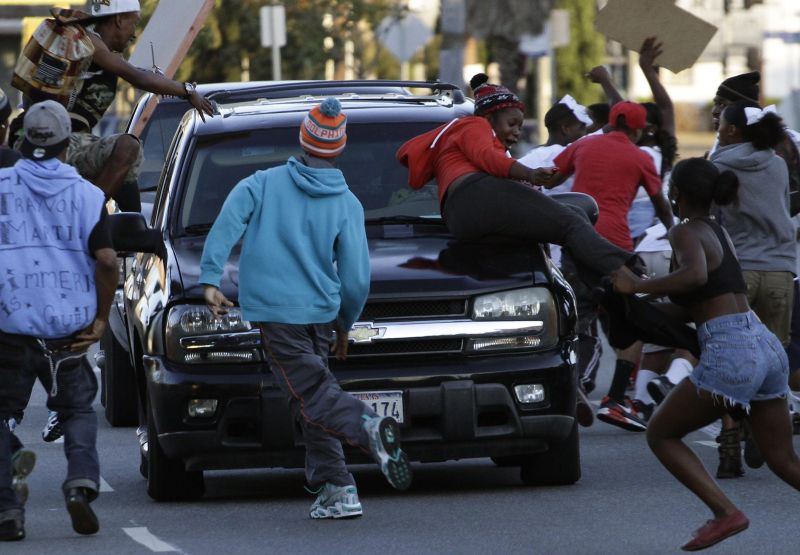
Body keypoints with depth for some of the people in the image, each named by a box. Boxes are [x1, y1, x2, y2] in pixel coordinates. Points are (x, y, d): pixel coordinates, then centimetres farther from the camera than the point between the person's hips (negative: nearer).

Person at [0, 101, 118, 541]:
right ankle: (82, 480, -8)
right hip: (68, 328, 1)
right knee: (78, 409, 17)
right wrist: (102, 318, 2)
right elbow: (106, 259, -8)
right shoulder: (86, 194, 2)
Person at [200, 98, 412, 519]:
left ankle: (368, 425, -38)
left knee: (312, 396, -9)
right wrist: (345, 325, 17)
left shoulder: (263, 184, 2)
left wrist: (211, 281, -11)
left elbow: (225, 227, -12)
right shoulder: (347, 205, 4)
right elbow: (357, 279, 3)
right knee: (313, 393, 14)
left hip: (274, 309, -3)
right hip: (321, 311, 3)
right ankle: (334, 490, 5)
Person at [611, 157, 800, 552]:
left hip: (729, 352, -8)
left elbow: (695, 276, -27)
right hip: (766, 345, 8)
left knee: (660, 435, 9)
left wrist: (637, 286, -15)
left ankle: (725, 512, -6)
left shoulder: (685, 232, -4)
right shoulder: (719, 232, 22)